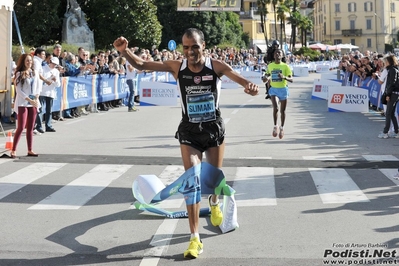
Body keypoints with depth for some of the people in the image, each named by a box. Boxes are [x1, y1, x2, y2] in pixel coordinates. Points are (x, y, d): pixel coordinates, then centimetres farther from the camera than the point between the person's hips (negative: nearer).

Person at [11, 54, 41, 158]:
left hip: (33, 103, 5)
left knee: (30, 128, 7)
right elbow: (18, 90, -11)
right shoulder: (19, 74, -6)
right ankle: (13, 150, -5)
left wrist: (36, 99, -3)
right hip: (22, 103, -5)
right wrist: (29, 100, -15)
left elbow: (38, 87, 11)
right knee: (21, 127, -9)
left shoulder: (35, 72, 9)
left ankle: (30, 150, 12)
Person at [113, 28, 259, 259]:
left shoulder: (216, 66, -13)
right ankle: (195, 238, -5)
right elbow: (141, 65, -10)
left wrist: (251, 86, -47)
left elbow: (239, 77, -24)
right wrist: (125, 51, -29)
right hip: (189, 131, 0)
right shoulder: (176, 67, -10)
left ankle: (214, 203, 53)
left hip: (214, 128, 0)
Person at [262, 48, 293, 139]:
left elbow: (291, 79, -9)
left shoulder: (285, 66, -6)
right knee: (275, 108, -19)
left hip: (283, 89, -1)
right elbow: (268, 74, 21)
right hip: (273, 89, 1)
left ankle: (282, 128, 27)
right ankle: (275, 126, 1)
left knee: (282, 111, 8)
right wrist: (266, 78, -3)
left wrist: (284, 77, -29)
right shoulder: (270, 66, 2)